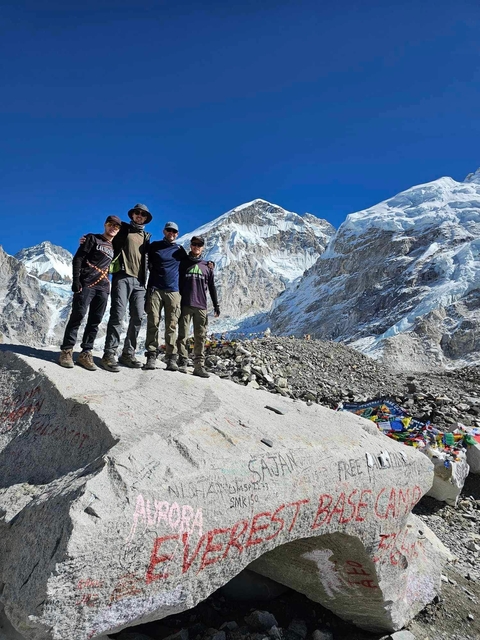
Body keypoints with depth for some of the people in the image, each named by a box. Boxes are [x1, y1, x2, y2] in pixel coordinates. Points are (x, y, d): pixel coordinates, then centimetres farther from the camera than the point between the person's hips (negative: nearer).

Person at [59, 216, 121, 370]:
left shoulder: (114, 247, 21)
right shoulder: (92, 238, 7)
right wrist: (76, 280, -11)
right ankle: (66, 351, -3)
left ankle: (85, 354, 4)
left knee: (95, 321, 1)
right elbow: (78, 258, -1)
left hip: (103, 288, 5)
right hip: (86, 284, -5)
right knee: (78, 315, -10)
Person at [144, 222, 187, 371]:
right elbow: (146, 262, 16)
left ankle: (171, 358, -4)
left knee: (171, 326, -4)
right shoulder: (154, 246, 11)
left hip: (173, 291, 1)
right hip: (155, 289, -1)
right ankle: (151, 356, -4)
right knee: (153, 323, -6)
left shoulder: (180, 250, 14)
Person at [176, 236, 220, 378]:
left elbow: (212, 287, 20)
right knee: (183, 335, -6)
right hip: (185, 305, -2)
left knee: (200, 337, -1)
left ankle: (199, 365, 0)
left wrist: (216, 305, 14)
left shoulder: (207, 266, 17)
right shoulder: (183, 263, 11)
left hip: (201, 306, 2)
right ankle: (182, 363, -4)